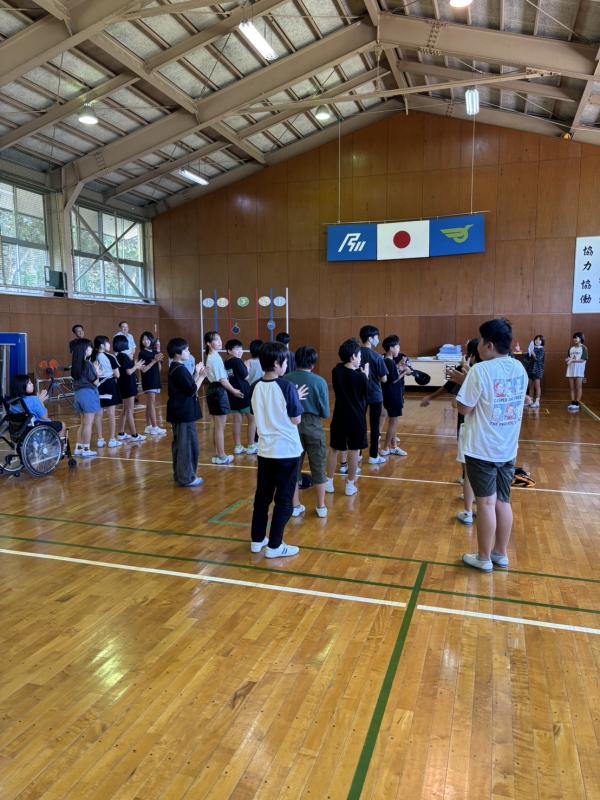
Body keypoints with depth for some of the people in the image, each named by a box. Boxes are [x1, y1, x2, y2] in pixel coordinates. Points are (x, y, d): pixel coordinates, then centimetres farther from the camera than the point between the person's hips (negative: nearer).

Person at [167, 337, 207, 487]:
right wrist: (201, 377, -9)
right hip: (185, 413, -10)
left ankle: (179, 474, 25)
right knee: (188, 445, -3)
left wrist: (196, 374, 6)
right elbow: (192, 391, -19)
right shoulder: (180, 370, -19)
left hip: (180, 412, 10)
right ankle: (186, 477, 3)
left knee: (179, 444, 16)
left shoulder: (176, 368, 12)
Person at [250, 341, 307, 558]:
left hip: (265, 450, 6)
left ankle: (257, 540, 26)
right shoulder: (286, 387, -16)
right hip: (286, 450, -6)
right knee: (283, 499, 5)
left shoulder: (256, 387, 2)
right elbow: (296, 420, -11)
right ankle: (275, 546, 10)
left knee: (262, 495, 16)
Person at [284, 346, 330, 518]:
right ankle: (321, 507, 21)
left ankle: (295, 506, 22)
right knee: (319, 467, 12)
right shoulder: (319, 381, -10)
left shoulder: (286, 379, -6)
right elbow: (325, 413, -7)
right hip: (313, 426, -2)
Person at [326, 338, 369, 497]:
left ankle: (329, 483, 16)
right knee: (354, 451, 6)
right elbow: (366, 395, -1)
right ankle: (350, 485, 12)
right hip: (356, 418, -3)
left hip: (339, 416, 3)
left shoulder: (336, 371, -4)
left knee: (333, 449, 12)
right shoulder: (360, 376, -15)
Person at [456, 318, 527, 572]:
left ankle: (484, 558, 16)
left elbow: (464, 409, -15)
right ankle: (501, 554, 28)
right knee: (503, 501, 15)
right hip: (508, 449, 6)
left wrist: (463, 386, 4)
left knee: (486, 503, 3)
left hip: (482, 449, -6)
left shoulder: (481, 370, -18)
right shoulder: (520, 368, 3)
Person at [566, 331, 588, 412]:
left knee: (578, 387, -4)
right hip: (571, 369, 5)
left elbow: (583, 360, -11)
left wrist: (573, 360, -19)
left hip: (579, 370, -5)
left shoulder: (583, 348, -3)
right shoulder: (571, 348, 13)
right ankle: (572, 403, 8)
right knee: (572, 388, 5)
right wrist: (568, 359, -7)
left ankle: (577, 404, -3)